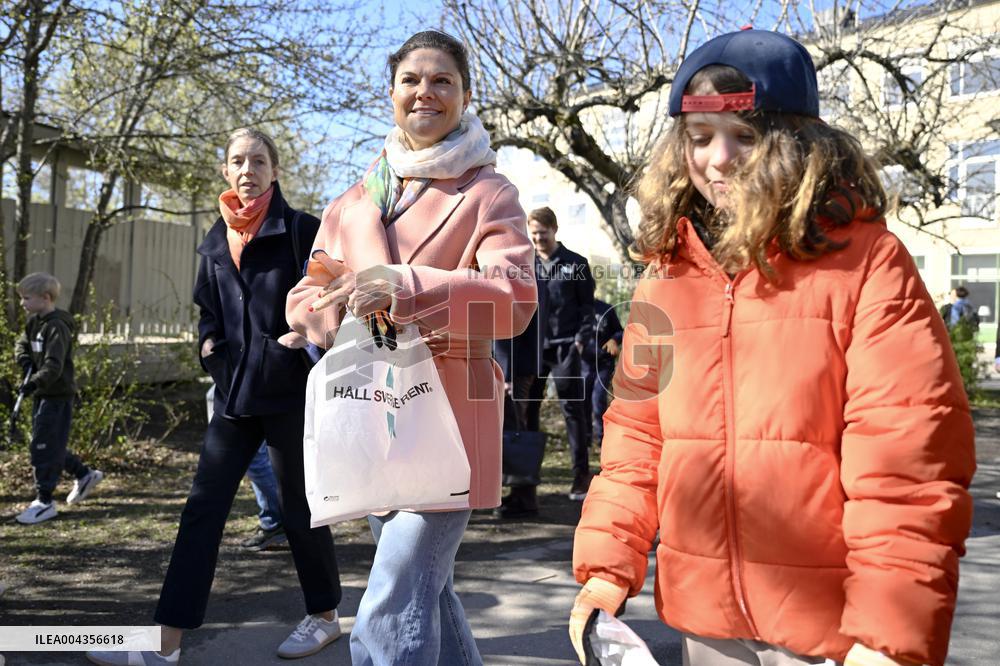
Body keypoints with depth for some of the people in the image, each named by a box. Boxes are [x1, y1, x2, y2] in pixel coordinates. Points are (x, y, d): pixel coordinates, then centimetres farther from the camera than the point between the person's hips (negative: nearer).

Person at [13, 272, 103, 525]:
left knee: (44, 447, -7)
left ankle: (44, 501, 1)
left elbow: (54, 365, -26)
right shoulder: (34, 322, 11)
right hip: (42, 394, 9)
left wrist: (35, 382, -39)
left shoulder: (57, 327, -18)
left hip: (58, 395, -9)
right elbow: (22, 344, 18)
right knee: (48, 445, 16)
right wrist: (25, 361, -3)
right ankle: (85, 475, 33)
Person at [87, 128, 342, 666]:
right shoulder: (217, 241, 11)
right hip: (234, 391, 6)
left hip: (290, 389, -5)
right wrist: (208, 341, 2)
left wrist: (310, 334, -20)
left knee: (298, 507, 5)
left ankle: (324, 617, 26)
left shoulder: (302, 230, -5)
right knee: (203, 506, 3)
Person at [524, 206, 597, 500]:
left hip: (565, 346, -3)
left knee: (573, 409, -1)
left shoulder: (575, 264, 5)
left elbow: (587, 305, 4)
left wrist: (581, 339, -7)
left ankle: (581, 474, 5)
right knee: (526, 408, 5)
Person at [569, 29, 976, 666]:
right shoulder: (668, 271, 4)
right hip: (705, 612, 4)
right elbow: (637, 435, 6)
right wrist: (609, 563, -1)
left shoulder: (865, 261, -9)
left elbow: (907, 460, -14)